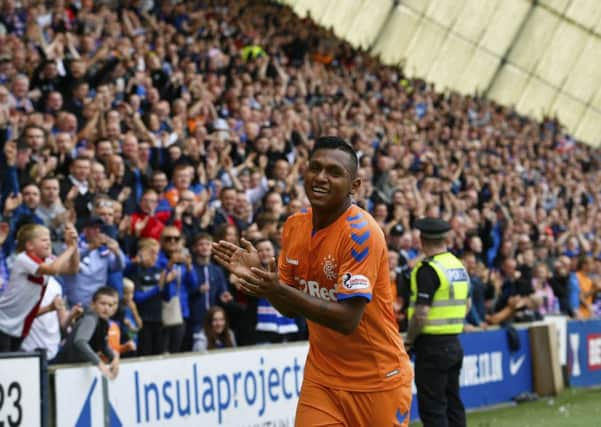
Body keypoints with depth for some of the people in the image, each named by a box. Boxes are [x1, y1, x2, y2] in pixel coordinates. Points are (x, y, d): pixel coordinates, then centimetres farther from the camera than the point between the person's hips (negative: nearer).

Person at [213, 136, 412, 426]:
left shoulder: (361, 232, -19)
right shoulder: (295, 226, 2)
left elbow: (348, 319, -26)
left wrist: (280, 292, -32)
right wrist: (257, 276, -7)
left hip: (377, 380, -5)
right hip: (321, 378, 5)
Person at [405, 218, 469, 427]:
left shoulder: (428, 269, -15)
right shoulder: (459, 266, 11)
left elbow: (421, 313, -20)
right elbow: (466, 305, 19)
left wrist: (409, 341, -9)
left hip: (432, 347, -8)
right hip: (454, 344, 8)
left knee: (432, 409, -5)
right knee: (453, 404, 14)